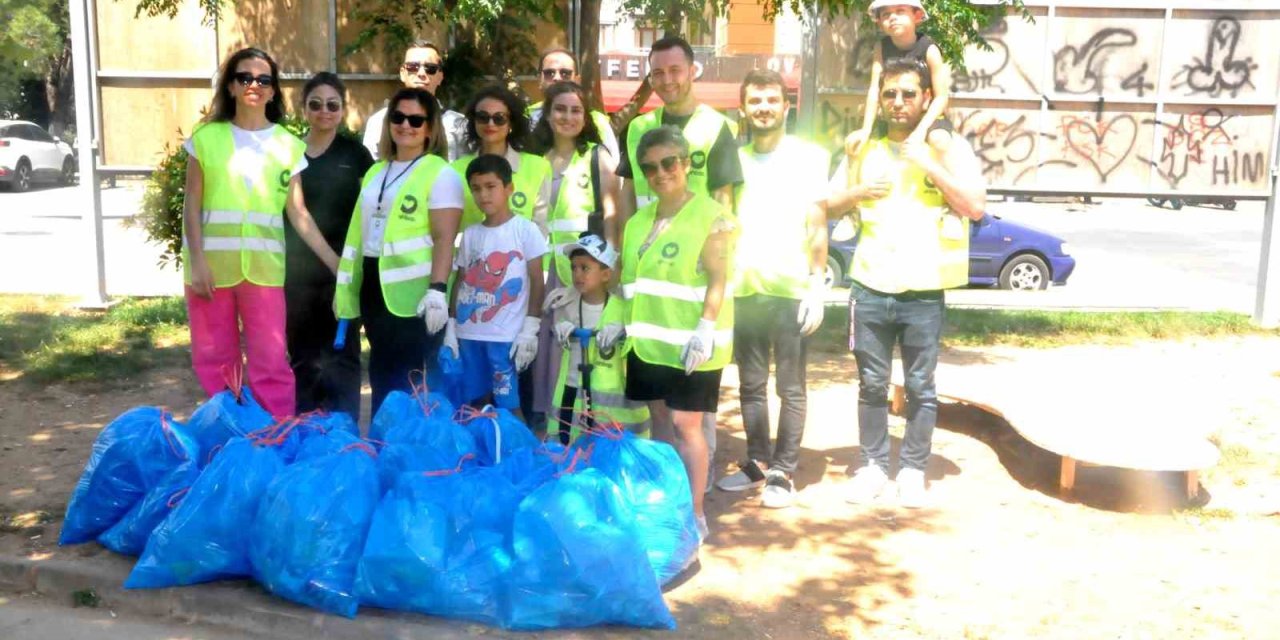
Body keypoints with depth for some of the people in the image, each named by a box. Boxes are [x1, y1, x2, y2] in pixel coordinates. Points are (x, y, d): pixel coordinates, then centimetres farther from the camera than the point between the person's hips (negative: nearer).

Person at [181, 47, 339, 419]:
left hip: (263, 267, 0)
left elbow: (299, 214, 3)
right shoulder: (206, 137, 5)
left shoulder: (288, 145, 6)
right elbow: (192, 206, 3)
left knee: (271, 364, -3)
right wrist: (197, 262, -8)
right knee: (214, 362, 7)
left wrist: (338, 265, -4)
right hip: (211, 265, 0)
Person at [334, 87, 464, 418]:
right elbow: (360, 230, 20)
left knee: (410, 385, -3)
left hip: (414, 291, -7)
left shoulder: (440, 174, -5)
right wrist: (345, 285, 19)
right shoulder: (375, 171, 17)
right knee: (382, 377, 14)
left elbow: (445, 239, -14)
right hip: (374, 286, 7)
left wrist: (438, 289, -25)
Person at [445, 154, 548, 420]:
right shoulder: (470, 234, 11)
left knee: (509, 405, -3)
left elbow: (537, 282, -4)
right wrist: (451, 327, 8)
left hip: (507, 336, -5)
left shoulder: (525, 229, -3)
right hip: (469, 334, 5)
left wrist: (530, 330, -10)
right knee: (477, 404, 10)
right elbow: (460, 282, 14)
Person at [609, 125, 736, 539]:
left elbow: (718, 279, -14)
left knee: (684, 425, -5)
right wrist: (621, 324, 12)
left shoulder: (711, 216, -8)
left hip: (690, 343, -7)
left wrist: (705, 330, -22)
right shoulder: (638, 221, 14)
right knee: (660, 419, 12)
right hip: (648, 339, 7)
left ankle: (694, 515, 4)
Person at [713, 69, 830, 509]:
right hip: (745, 289, 4)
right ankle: (757, 462, 21)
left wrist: (817, 287, -7)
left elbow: (818, 228, 0)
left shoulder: (808, 157, 2)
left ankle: (783, 472, 7)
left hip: (791, 290, -3)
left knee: (791, 387, 1)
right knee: (751, 385, 10)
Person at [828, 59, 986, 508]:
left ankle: (913, 470, 17)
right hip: (871, 287, 3)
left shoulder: (949, 147, 1)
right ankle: (873, 465, 20)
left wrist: (929, 166, -16)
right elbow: (830, 204, 16)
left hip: (924, 291, -3)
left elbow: (975, 207, -10)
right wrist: (859, 192, -5)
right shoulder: (865, 148, 11)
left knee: (920, 387, 5)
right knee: (872, 384, 9)